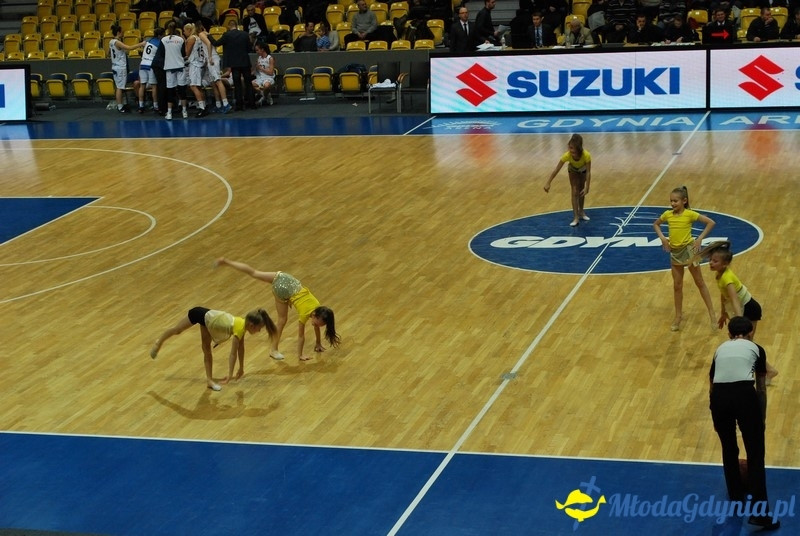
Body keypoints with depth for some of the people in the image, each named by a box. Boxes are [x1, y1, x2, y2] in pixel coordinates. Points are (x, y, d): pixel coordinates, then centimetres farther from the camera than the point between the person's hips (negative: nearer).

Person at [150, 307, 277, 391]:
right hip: (201, 315, -7)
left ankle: (209, 379, 15)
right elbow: (233, 354, -31)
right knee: (177, 330, 20)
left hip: (207, 316, 7)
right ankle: (159, 343, 45)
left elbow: (241, 348, 5)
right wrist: (230, 375, -29)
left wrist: (241, 368, 13)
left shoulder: (243, 324, -9)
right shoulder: (239, 329, -32)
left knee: (207, 350, 10)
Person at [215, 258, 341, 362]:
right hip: (283, 289, -5)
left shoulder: (318, 308, -3)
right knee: (282, 320, 2)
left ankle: (226, 262, 25)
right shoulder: (305, 314, -19)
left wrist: (318, 344, 23)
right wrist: (300, 355, -3)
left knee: (254, 273, 16)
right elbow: (301, 335, -11)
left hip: (286, 280, 5)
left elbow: (316, 327, 14)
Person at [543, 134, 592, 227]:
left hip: (583, 170, 0)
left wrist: (587, 187, -43)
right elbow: (556, 170, -36)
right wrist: (548, 183, -38)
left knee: (581, 191, 15)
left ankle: (581, 211, 36)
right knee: (574, 192, -8)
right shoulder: (567, 155, -41)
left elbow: (588, 172, -38)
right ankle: (576, 217, -8)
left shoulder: (586, 155, -44)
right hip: (573, 170, 0)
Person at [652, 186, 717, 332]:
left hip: (688, 249, -4)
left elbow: (711, 222, -15)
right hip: (675, 252, 4)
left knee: (700, 283, 4)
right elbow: (655, 224, 16)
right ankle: (678, 316, 22)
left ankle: (712, 314, 10)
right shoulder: (667, 214, -2)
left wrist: (700, 238, -17)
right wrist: (662, 237, 0)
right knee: (677, 286, 12)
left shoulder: (690, 214, -15)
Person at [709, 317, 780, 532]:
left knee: (729, 449, 25)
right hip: (745, 395, -3)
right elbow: (761, 388, 25)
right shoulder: (756, 349, 22)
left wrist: (718, 407, 48)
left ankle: (736, 496, 39)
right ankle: (759, 512, -4)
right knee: (755, 455, 4)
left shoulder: (720, 349, 29)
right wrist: (762, 418, 35)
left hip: (719, 397, 3)